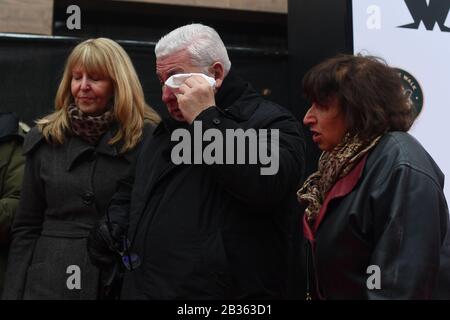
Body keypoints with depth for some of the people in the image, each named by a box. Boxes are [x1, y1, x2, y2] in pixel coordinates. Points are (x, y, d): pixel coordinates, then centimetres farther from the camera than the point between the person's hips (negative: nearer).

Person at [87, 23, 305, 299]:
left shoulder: (271, 122, -8)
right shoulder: (166, 130, 14)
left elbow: (269, 186, -28)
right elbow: (130, 189, 27)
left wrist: (206, 119, -21)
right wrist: (115, 227, 7)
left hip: (222, 292, -6)